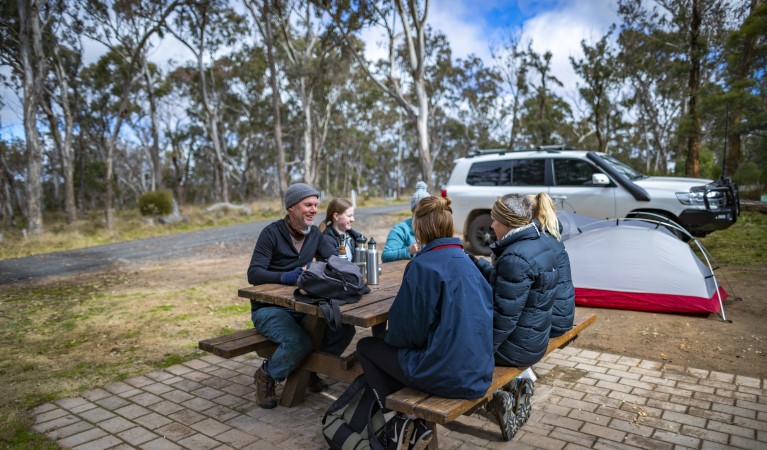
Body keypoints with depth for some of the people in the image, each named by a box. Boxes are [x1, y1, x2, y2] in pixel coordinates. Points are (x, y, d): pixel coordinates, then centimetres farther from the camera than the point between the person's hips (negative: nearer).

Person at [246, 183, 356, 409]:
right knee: (299, 342, -32)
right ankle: (266, 375, 0)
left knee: (344, 329, -17)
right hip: (269, 308, -5)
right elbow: (253, 273, -20)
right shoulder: (272, 233, -12)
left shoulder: (314, 233, 6)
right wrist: (285, 277, -36)